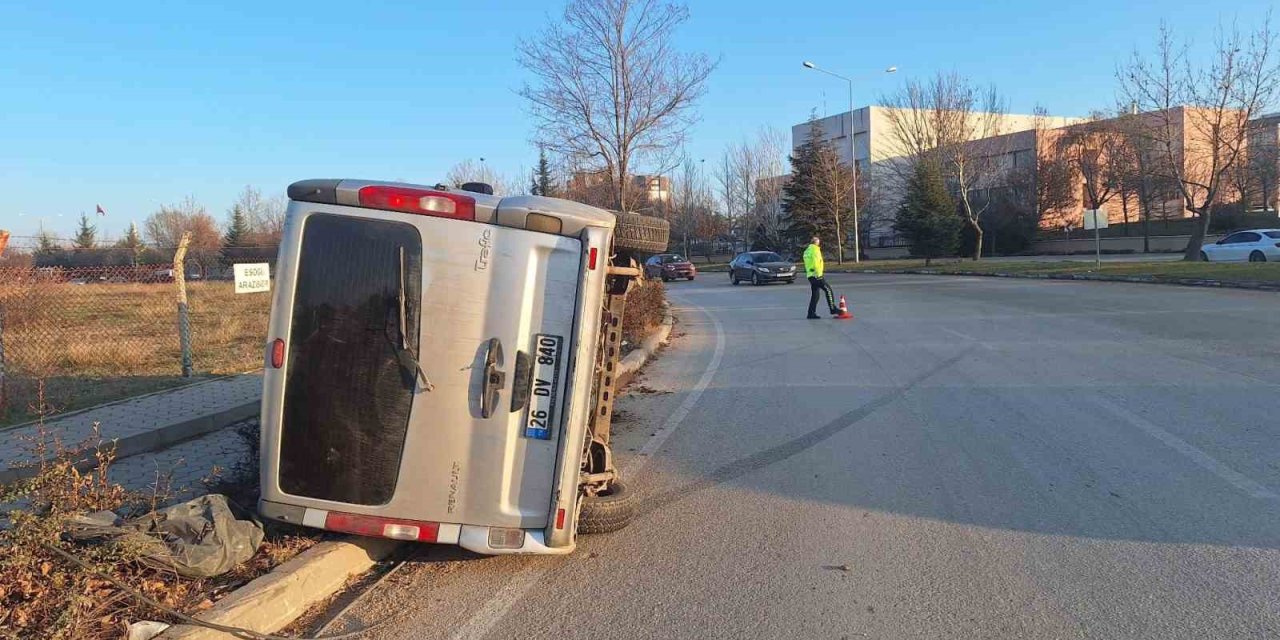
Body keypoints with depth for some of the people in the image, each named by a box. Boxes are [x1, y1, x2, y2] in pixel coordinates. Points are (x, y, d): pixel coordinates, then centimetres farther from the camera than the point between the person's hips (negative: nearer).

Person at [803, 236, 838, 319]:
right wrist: (818, 272, -18)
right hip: (816, 275, -9)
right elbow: (816, 261, -17)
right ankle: (832, 309, -4)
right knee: (828, 290, -3)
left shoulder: (807, 251, 20)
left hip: (810, 275, 9)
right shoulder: (815, 249, -6)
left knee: (814, 295, 10)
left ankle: (811, 313, 7)